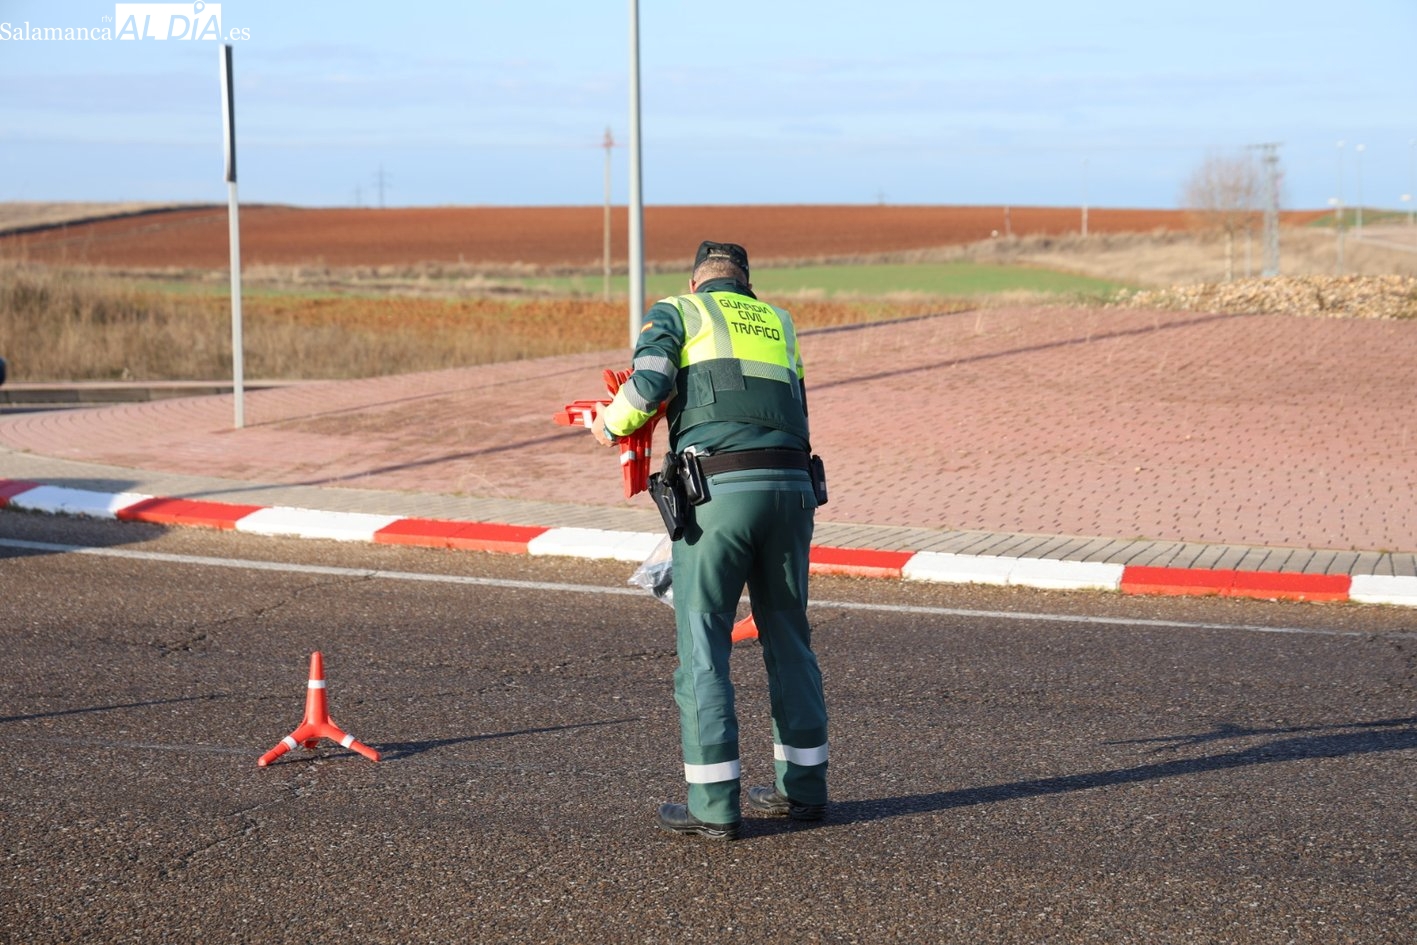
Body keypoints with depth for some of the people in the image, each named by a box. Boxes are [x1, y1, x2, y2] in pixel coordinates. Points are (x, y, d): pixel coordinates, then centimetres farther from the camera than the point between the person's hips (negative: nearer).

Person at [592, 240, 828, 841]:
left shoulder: (677, 313, 12)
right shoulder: (778, 323, 26)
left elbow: (648, 384, -5)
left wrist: (610, 425, 14)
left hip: (717, 492, -5)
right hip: (791, 486, 5)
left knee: (702, 646, 2)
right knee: (788, 638, 18)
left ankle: (714, 805, 1)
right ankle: (803, 787, 24)